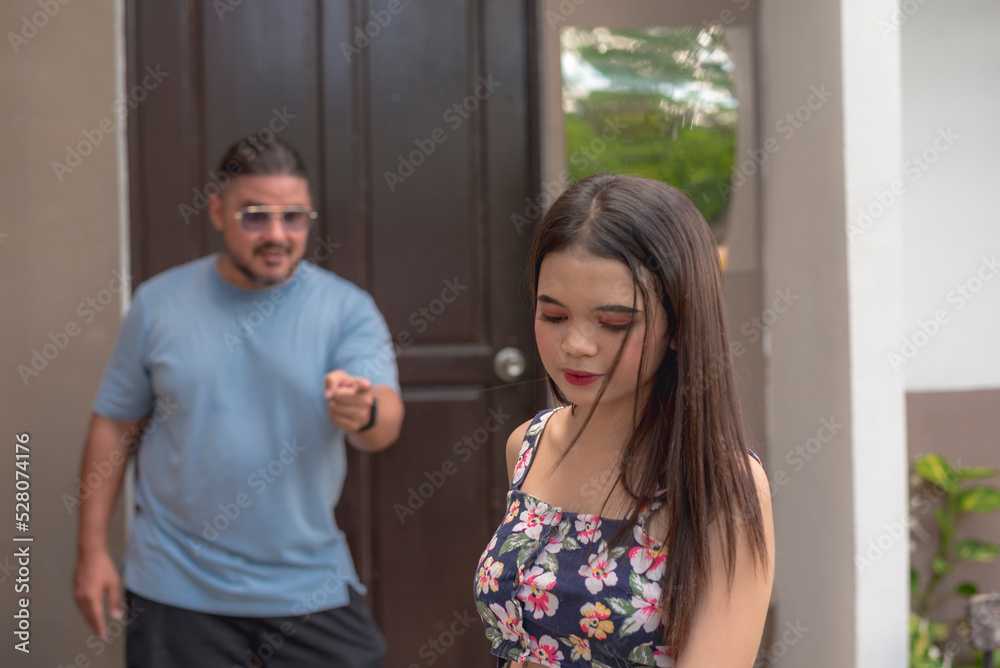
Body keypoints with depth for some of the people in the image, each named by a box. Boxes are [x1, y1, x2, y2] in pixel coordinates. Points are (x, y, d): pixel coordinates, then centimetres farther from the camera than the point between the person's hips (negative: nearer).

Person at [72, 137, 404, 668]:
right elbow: (114, 424, 5)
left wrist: (364, 413, -40)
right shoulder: (159, 302, 0)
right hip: (176, 591, 0)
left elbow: (386, 422, -17)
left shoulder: (346, 309, -4)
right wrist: (93, 549, 2)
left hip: (310, 589, 0)